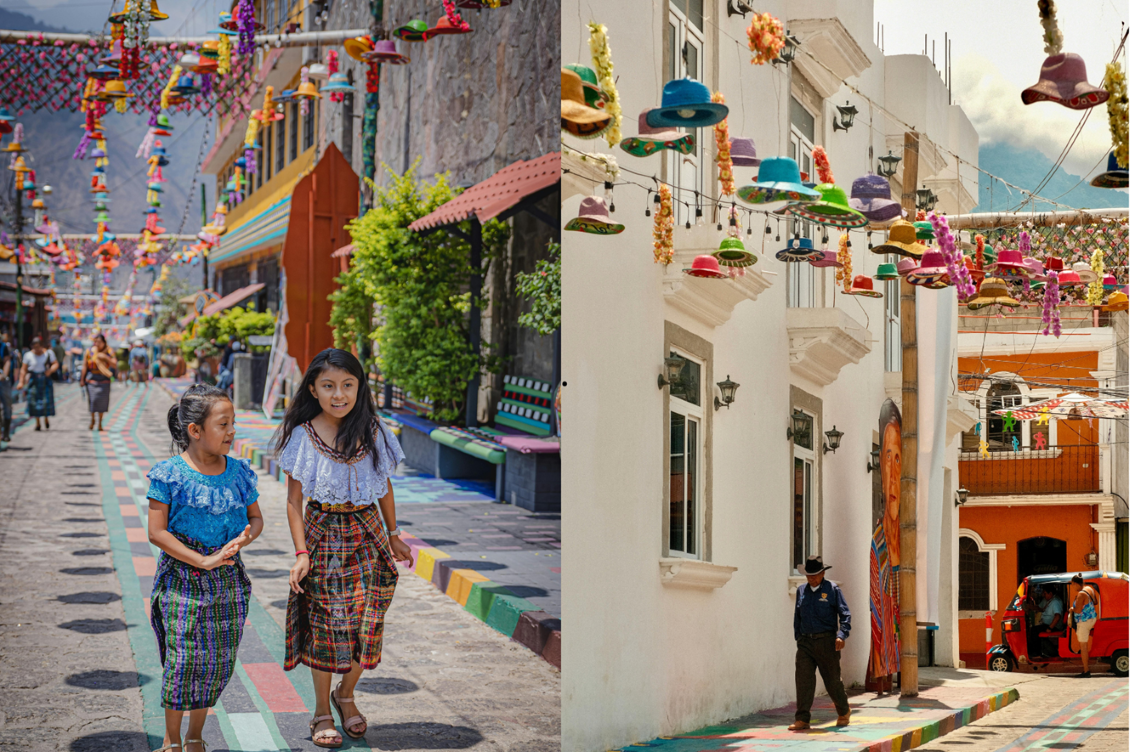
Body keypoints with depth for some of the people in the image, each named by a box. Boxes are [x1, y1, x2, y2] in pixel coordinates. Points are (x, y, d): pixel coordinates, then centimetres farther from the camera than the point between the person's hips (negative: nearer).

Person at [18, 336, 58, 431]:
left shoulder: (48, 353, 0)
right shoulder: (28, 355, -1)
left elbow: (56, 364, 3)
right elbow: (24, 369, 1)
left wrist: (50, 370, -17)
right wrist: (21, 382, -6)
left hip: (45, 379, 0)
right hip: (33, 380, 0)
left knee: (46, 401, -6)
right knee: (34, 401, -3)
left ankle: (46, 419, 22)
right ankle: (37, 424, 8)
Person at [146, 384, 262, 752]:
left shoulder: (239, 472, 1)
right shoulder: (170, 474, -11)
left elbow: (256, 518, 12)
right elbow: (157, 532, -12)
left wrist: (243, 538, -12)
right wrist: (203, 561, -18)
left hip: (229, 578, 4)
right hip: (182, 576, -4)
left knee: (219, 660, 7)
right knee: (183, 660, -4)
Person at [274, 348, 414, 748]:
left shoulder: (373, 431, -1)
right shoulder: (303, 437, -8)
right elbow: (294, 501, -5)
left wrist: (393, 534, 14)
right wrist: (301, 553, -10)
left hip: (366, 534, 2)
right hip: (323, 536, -2)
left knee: (365, 622, 2)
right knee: (325, 625, 3)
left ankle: (346, 694, 27)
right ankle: (322, 710, 18)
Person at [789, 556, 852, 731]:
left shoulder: (832, 589, -1)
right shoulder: (801, 591, 12)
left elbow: (845, 614, -4)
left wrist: (842, 635, -17)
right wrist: (798, 638, 17)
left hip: (826, 641, -3)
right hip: (806, 642, 3)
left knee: (832, 679, 6)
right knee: (803, 679, -9)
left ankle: (844, 712, 29)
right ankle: (802, 719, -11)